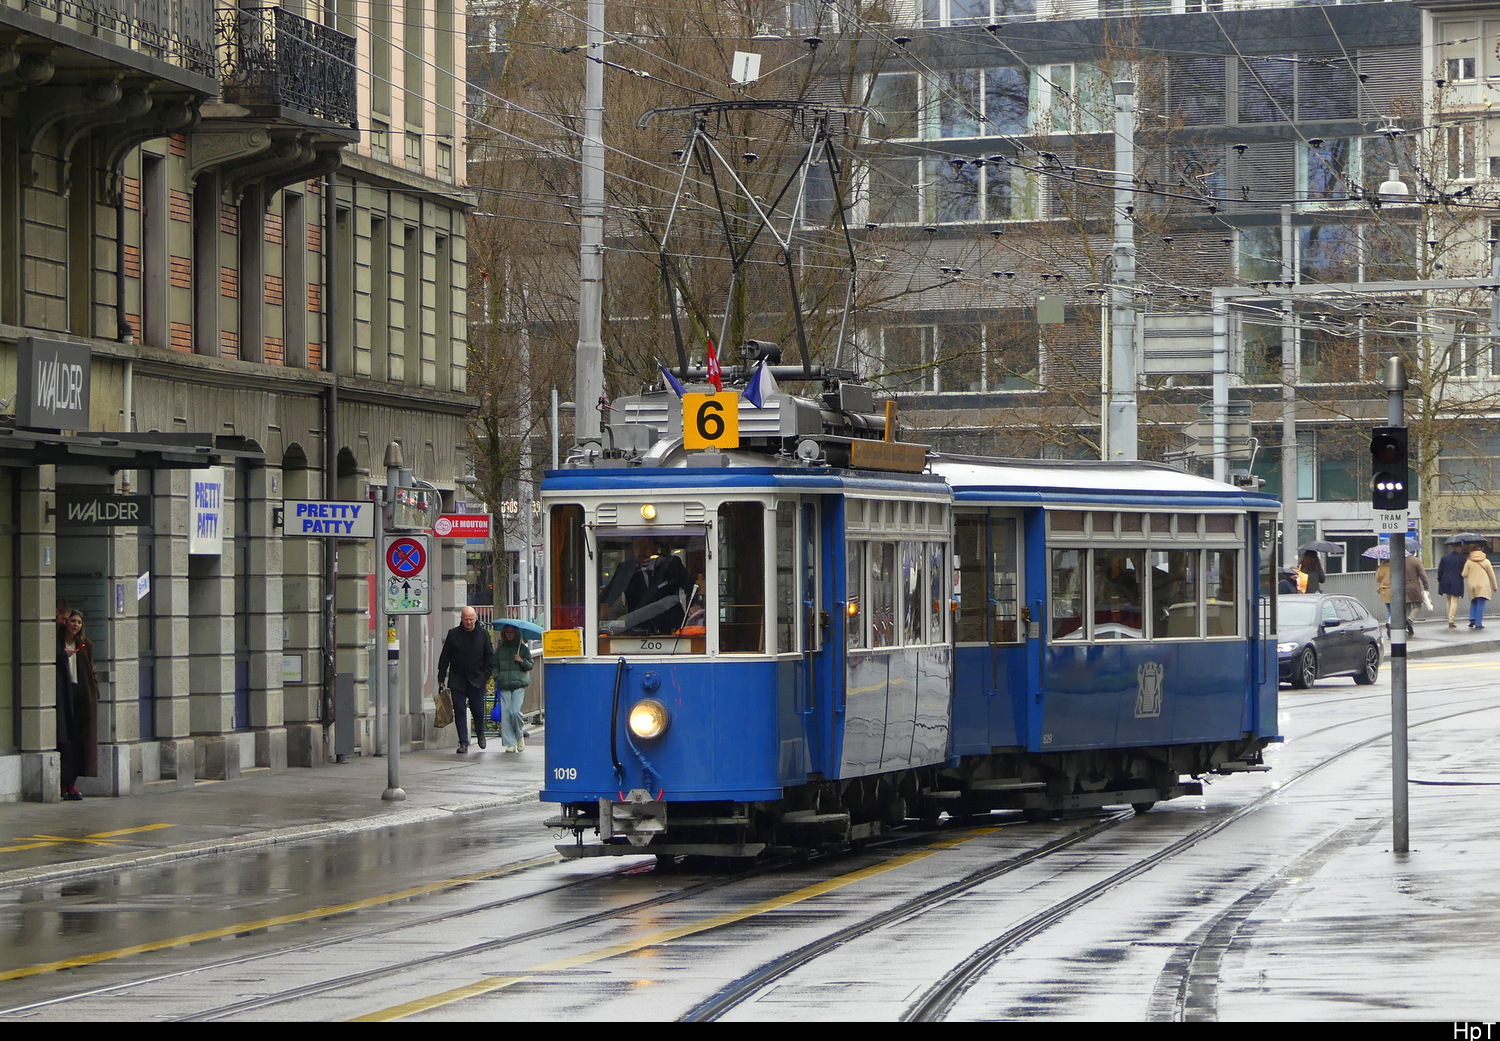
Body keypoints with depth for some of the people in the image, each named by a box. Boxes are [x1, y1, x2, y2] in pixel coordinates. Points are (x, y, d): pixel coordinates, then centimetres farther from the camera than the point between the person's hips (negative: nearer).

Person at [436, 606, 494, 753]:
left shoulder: (483, 635, 4)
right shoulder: (453, 634, 3)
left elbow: (490, 656, 9)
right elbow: (445, 657, 6)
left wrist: (487, 674, -2)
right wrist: (441, 677, 2)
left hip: (477, 680, 0)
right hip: (457, 679, 0)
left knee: (478, 710, 1)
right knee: (459, 711, -3)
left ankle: (480, 734, 29)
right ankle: (463, 743, 0)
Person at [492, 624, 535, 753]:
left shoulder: (523, 648, 7)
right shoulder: (500, 650, 13)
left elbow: (531, 665, 8)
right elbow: (495, 666, 15)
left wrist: (522, 661, -9)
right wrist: (497, 680, 2)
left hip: (519, 685, -3)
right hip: (504, 686, 3)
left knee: (515, 712, -15)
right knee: (505, 713, -5)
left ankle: (520, 736, 12)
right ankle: (510, 743, 0)